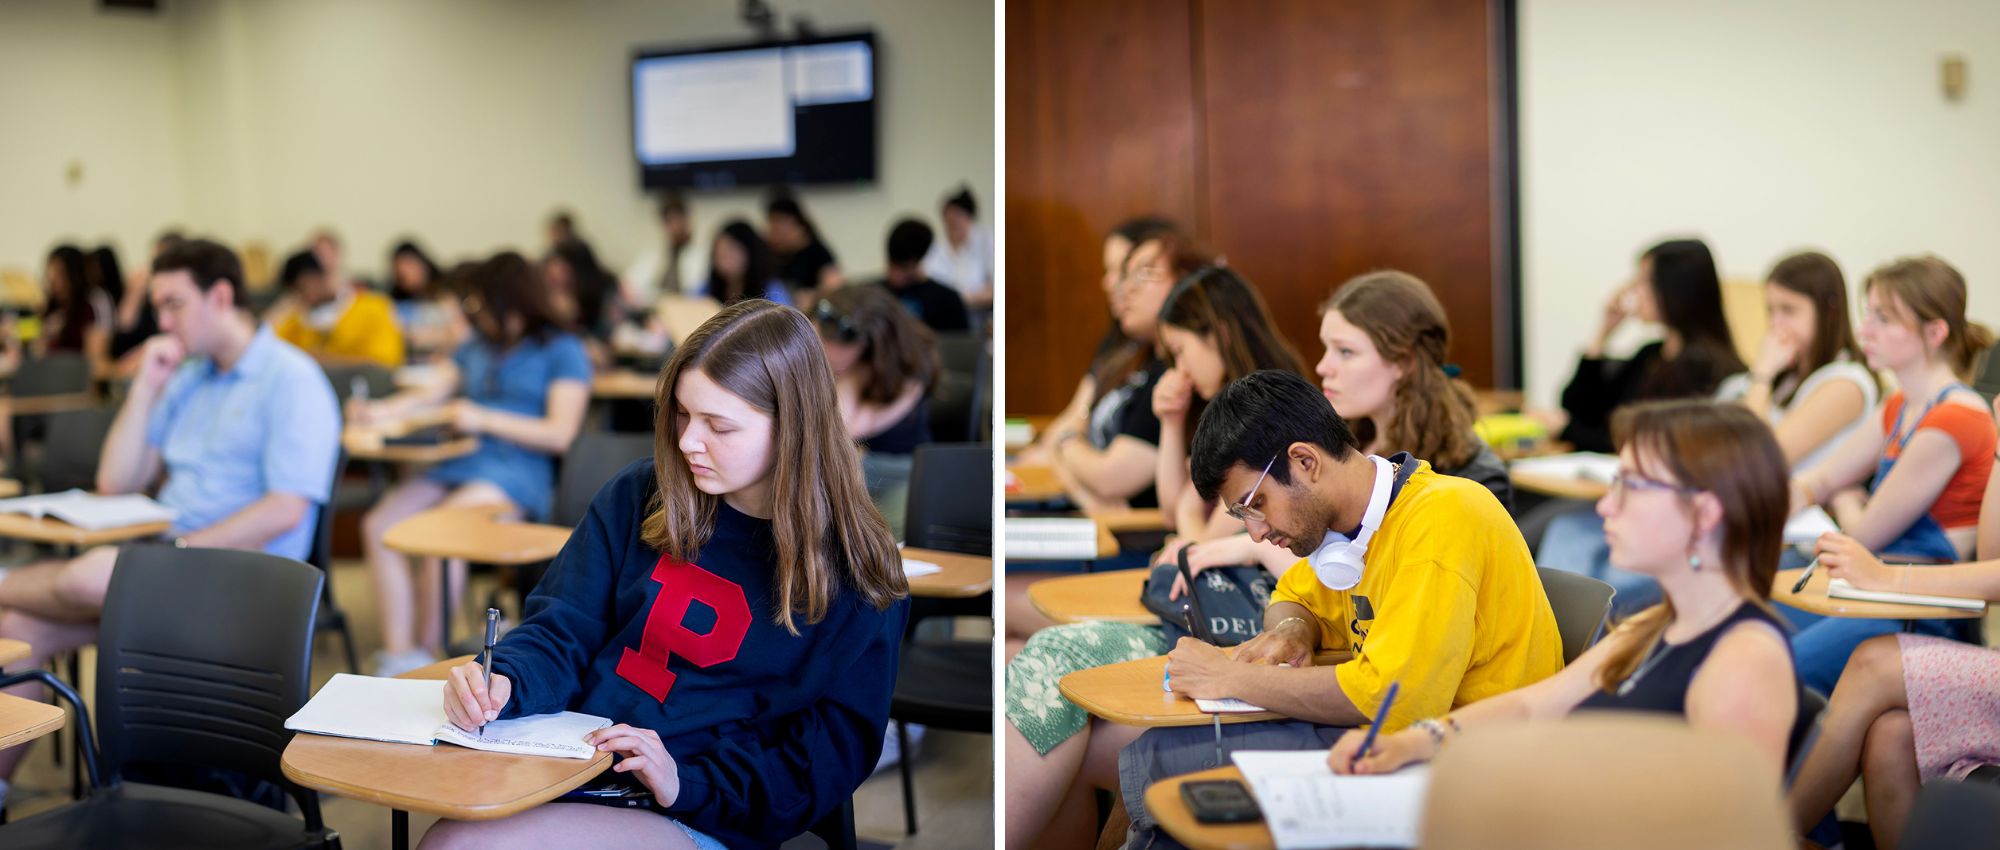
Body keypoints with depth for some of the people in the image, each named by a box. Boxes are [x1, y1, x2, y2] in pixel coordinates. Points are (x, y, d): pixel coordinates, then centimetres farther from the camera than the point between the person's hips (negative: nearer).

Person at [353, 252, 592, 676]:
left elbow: (559, 435, -7)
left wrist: (484, 419, -10)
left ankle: (428, 654, -22)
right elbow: (434, 392, 27)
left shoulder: (562, 351, 2)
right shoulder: (479, 344, 25)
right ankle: (397, 656, -21)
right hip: (456, 462, 7)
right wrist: (382, 411, 7)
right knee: (379, 526, -18)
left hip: (515, 471, -7)